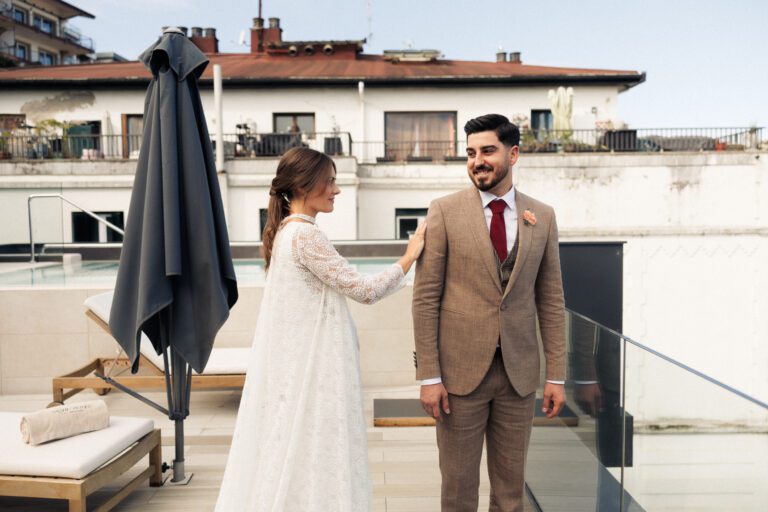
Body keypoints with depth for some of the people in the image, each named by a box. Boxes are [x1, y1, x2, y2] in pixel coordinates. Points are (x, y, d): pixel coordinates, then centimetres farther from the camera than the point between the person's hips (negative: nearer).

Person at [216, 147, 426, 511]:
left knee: (288, 452, 16)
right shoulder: (306, 234, -18)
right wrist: (410, 256, -6)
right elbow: (364, 290, -17)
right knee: (312, 454, 1)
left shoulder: (285, 231, 11)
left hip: (292, 361, 9)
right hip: (311, 364, -9)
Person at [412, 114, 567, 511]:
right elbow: (425, 298, -6)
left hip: (519, 373, 3)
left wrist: (556, 375, 5)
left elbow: (550, 299, 7)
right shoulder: (445, 211, -5)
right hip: (460, 370, -2)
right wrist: (428, 376, -9)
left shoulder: (542, 217, 4)